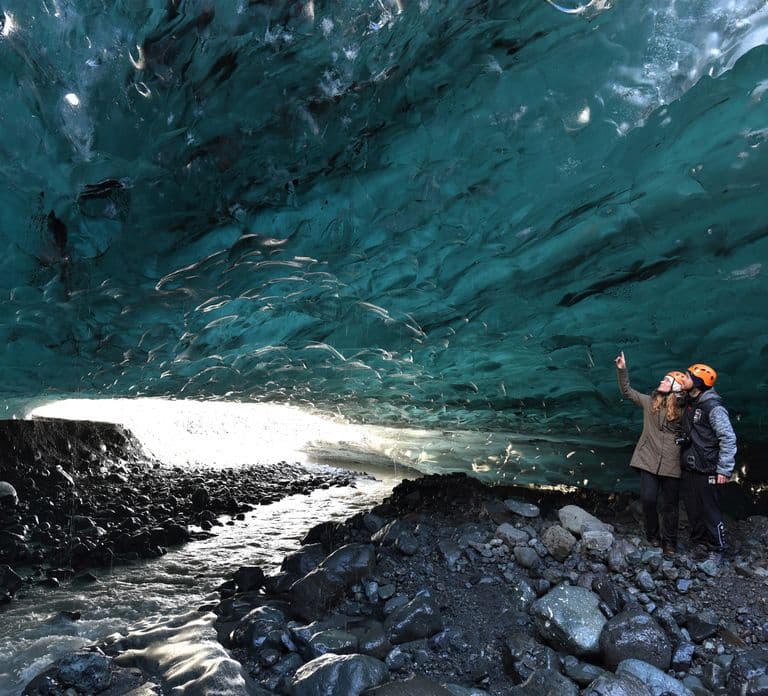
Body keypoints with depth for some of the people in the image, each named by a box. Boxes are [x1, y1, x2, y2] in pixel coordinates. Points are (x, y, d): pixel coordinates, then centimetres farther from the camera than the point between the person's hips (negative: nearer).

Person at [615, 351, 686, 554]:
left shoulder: (683, 410, -4)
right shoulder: (650, 402, 4)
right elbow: (627, 391, 9)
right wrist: (622, 369, 0)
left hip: (672, 464, -1)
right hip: (649, 460, 2)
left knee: (670, 504, 8)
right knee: (648, 499, -3)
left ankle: (669, 541, 24)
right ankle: (653, 535, 20)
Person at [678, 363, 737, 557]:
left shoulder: (713, 407, -16)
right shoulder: (690, 404, 11)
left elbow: (728, 438, -18)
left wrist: (724, 469, -19)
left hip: (705, 471, -8)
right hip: (688, 469, 8)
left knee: (709, 511, 1)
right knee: (692, 509, 16)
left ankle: (717, 550, 17)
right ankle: (699, 543, 32)